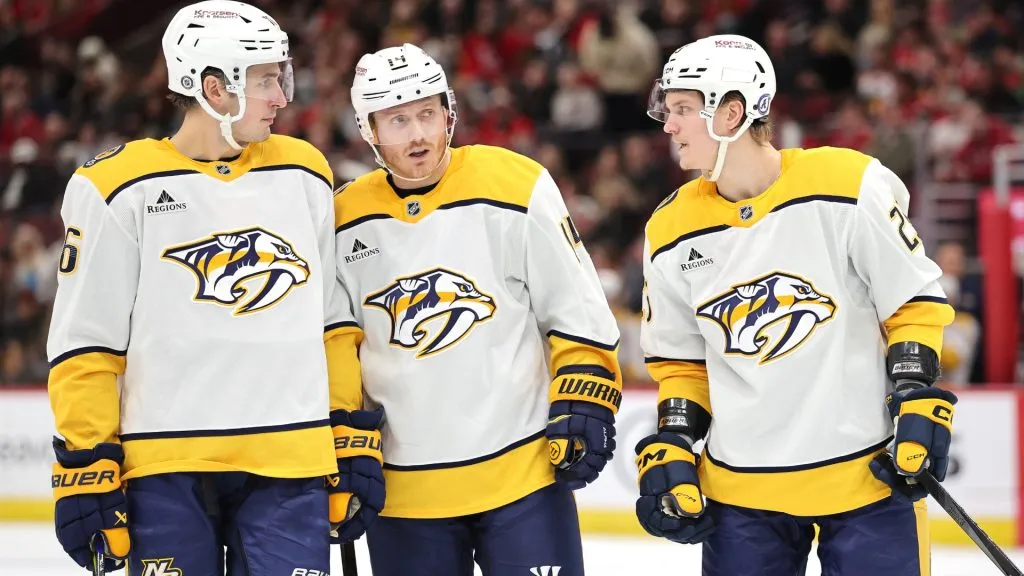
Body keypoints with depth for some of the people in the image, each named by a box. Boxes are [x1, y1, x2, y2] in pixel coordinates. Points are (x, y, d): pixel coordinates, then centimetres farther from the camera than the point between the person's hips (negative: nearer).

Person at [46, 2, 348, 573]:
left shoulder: (304, 175, 12)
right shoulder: (120, 188, -2)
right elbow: (85, 344, -1)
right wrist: (86, 468, -6)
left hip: (290, 464, 3)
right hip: (165, 466, -3)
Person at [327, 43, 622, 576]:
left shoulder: (515, 188, -6)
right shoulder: (343, 223, 2)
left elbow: (578, 312, -1)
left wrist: (584, 407, -7)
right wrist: (345, 445, 5)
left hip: (522, 470, -3)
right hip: (402, 491, 3)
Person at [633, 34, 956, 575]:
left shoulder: (848, 186, -10)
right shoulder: (673, 232, 2)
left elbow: (915, 300, -3)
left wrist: (918, 402, -10)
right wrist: (672, 447, 2)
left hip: (866, 472, -3)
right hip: (740, 486, 4)